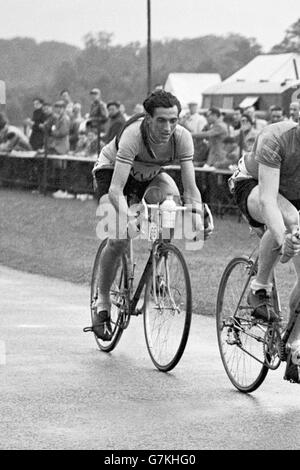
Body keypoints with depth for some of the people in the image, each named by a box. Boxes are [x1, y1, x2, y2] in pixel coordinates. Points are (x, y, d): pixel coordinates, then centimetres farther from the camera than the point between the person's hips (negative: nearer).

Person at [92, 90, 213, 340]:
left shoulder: (182, 137, -28)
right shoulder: (133, 135, -39)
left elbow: (190, 187, -28)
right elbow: (115, 189, -44)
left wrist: (198, 216, -45)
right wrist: (128, 219, -58)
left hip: (150, 174, 4)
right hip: (111, 170, -4)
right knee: (119, 238, -22)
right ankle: (102, 304, -3)